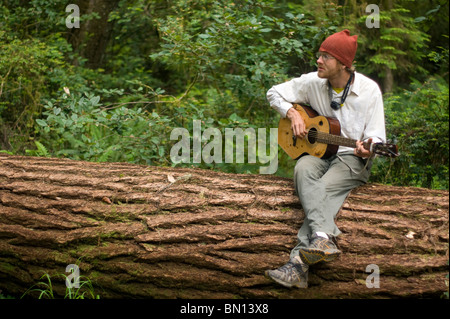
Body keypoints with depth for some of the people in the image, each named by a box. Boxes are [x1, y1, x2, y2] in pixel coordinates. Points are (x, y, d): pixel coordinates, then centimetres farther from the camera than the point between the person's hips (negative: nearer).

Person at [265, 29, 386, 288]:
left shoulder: (369, 90, -6)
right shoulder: (313, 82, 2)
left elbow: (376, 137, -5)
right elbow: (275, 93, 16)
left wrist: (367, 150, -28)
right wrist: (293, 113, -2)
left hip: (352, 157, -3)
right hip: (317, 151, 3)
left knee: (324, 188, -33)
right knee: (304, 170, -34)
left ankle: (299, 262, -44)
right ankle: (324, 238, -53)